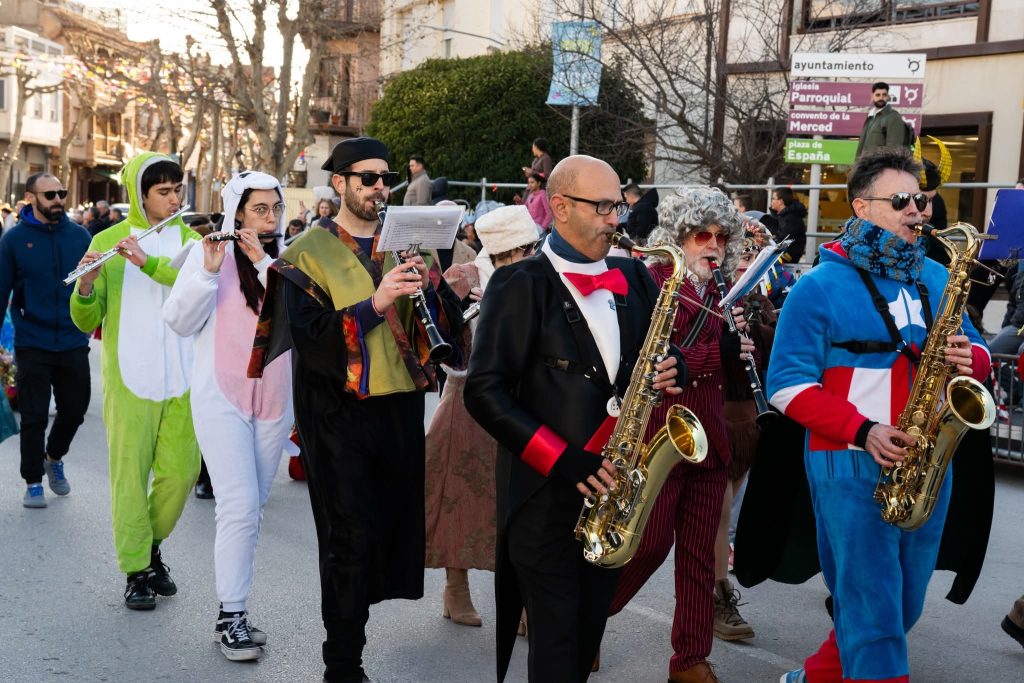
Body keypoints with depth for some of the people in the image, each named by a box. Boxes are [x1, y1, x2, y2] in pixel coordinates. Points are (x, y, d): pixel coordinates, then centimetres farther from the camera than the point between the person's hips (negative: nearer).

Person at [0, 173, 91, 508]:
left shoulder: (79, 235, 2)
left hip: (73, 342, 2)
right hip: (32, 344, -2)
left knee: (75, 409, 11)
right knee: (34, 416, 4)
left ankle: (54, 457, 38)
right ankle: (33, 481, 20)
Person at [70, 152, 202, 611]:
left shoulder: (188, 238, 7)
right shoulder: (107, 241, 1)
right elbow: (86, 321, -1)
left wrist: (149, 262, -28)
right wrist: (86, 284, -22)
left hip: (181, 377, 2)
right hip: (129, 379, -2)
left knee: (181, 472, 6)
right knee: (130, 475, 1)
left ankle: (151, 544, 31)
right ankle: (136, 570, 14)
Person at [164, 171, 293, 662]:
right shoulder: (208, 253, -3)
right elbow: (180, 321, -10)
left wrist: (263, 262, -17)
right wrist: (209, 269, -22)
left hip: (275, 398, 4)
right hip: (221, 397, -4)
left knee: (253, 506, 11)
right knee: (240, 506, -11)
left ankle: (236, 598, 23)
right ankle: (230, 617, -2)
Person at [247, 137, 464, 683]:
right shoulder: (308, 252, -2)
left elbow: (449, 324, 5)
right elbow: (309, 337, -14)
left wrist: (430, 286, -15)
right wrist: (374, 304, -24)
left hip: (400, 406, 5)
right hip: (339, 411, -5)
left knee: (394, 524, 10)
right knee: (351, 538, -3)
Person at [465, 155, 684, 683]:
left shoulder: (634, 279, 10)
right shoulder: (520, 284, -8)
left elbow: (665, 357, 19)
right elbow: (484, 392, -14)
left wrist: (668, 374, -6)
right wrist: (563, 460, -19)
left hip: (612, 488, 5)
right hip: (545, 496, -5)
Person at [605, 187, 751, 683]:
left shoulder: (721, 295, 15)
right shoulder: (650, 282, -6)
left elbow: (731, 368, 17)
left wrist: (738, 337, -4)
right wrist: (715, 354, -22)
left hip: (709, 440, 7)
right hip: (656, 440, -6)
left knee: (700, 553, 9)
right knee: (649, 543, -2)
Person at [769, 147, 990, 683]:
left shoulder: (935, 279, 12)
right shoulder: (820, 286, -7)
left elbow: (976, 351, 19)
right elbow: (787, 385, -10)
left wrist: (970, 359, -7)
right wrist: (863, 431, -21)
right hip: (852, 467, -6)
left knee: (902, 607, 16)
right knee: (873, 616, -5)